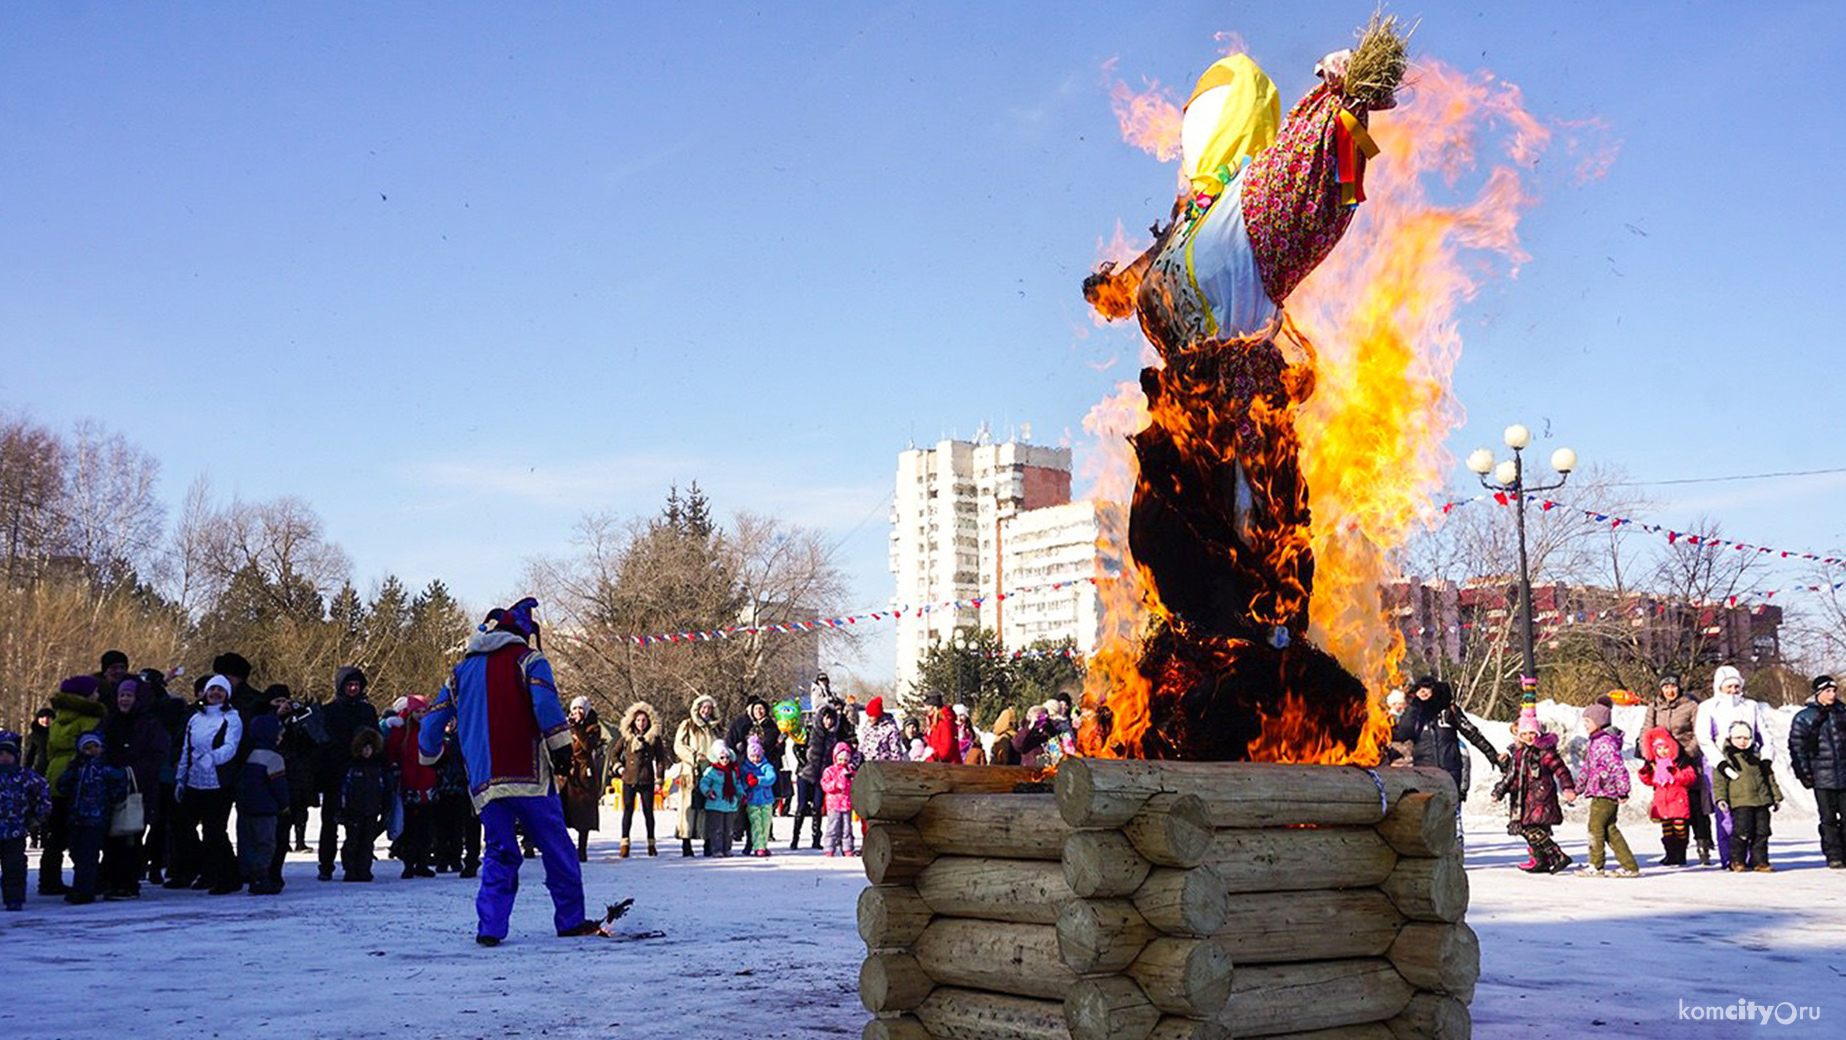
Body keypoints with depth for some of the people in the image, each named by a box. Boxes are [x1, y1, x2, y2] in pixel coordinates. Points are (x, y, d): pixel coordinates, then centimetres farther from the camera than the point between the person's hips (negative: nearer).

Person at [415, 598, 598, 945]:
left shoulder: (462, 671, 18)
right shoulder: (528, 659, 4)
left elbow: (434, 721, 19)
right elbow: (545, 701, -15)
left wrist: (429, 759, 34)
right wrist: (560, 744, -15)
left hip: (484, 781, 4)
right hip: (530, 774, -4)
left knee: (499, 853, 10)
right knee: (557, 847, 6)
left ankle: (490, 926, -2)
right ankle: (570, 920, 9)